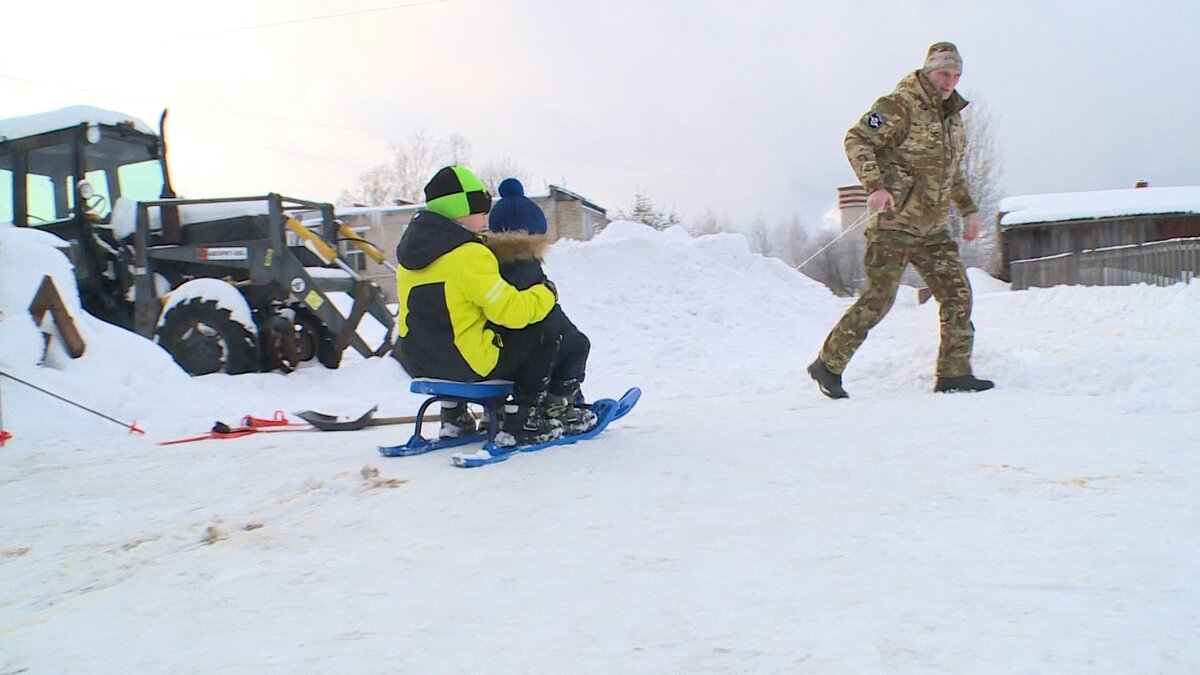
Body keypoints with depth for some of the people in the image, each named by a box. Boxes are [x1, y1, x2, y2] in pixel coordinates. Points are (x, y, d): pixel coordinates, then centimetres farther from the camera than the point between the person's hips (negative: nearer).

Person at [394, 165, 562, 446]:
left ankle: (453, 417, 34)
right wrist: (545, 294, 0)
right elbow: (510, 310, -18)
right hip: (467, 363, -9)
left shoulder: (410, 250, 8)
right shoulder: (470, 256, -18)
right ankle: (521, 423, 4)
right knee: (544, 335, 4)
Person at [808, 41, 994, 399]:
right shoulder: (900, 105, -10)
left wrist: (968, 209, 23)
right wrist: (875, 186, -28)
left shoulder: (952, 114, 17)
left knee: (957, 293, 2)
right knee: (879, 298, -8)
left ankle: (954, 372, 8)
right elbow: (856, 140, -16)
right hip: (894, 222, -8)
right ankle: (828, 364, 5)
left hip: (932, 227, 8)